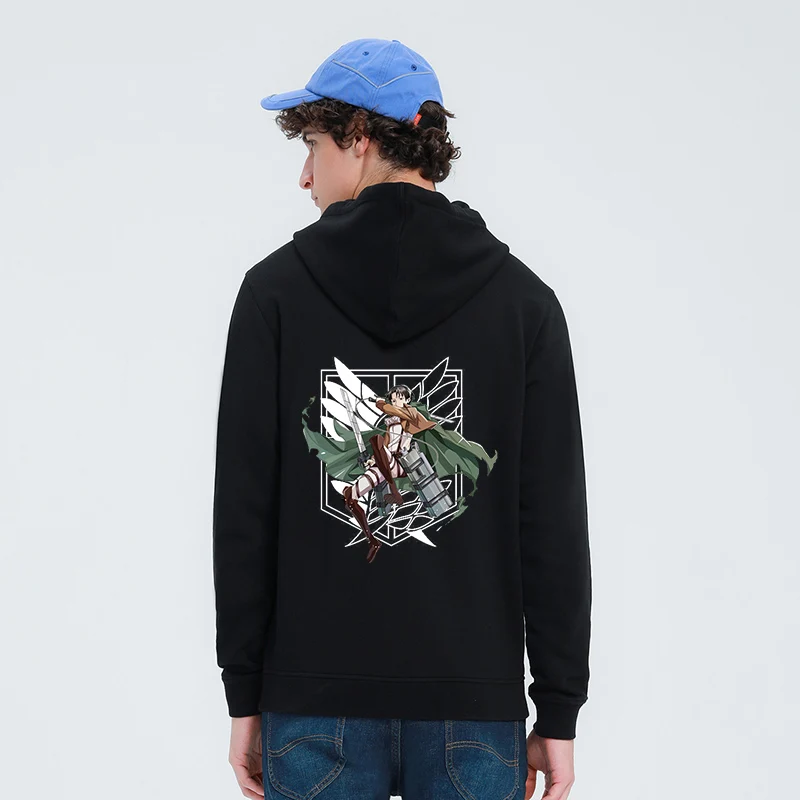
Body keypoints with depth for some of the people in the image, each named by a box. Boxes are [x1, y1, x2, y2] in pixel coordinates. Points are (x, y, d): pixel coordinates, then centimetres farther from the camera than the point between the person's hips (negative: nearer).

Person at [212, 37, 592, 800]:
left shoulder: (276, 289, -2)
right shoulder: (523, 300, 0)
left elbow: (243, 509, -2)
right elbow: (556, 524, -2)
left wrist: (244, 693, 5)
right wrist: (558, 713, 4)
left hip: (312, 706, 0)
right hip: (475, 707, 1)